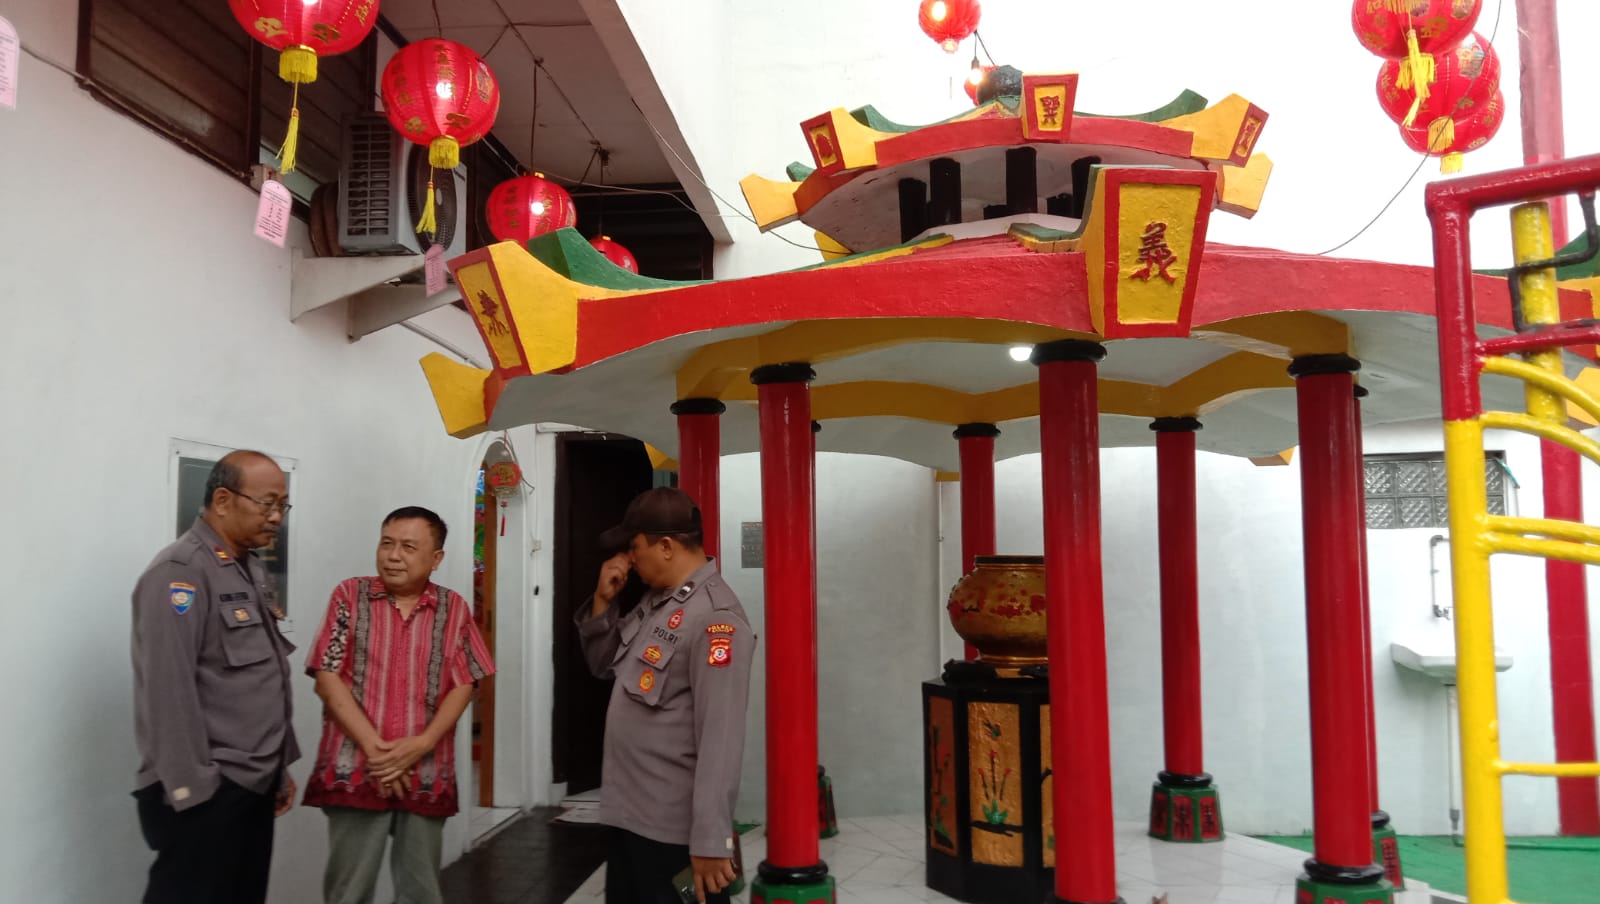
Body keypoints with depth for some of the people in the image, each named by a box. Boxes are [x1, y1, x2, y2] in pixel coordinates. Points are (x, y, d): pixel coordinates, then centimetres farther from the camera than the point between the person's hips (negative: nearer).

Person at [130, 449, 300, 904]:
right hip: (205, 793, -8)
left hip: (254, 783, 8)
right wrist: (191, 789, -19)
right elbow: (167, 692, -19)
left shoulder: (254, 572, 14)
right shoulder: (180, 573, -14)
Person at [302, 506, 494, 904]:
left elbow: (463, 684, 3)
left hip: (426, 774, 1)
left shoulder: (454, 609, 5)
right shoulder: (350, 595, 2)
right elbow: (328, 678, -3)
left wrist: (421, 744, -11)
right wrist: (374, 747, -11)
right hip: (355, 770, -1)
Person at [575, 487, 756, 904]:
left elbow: (720, 739, -24)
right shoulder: (655, 600, 9)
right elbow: (603, 665, 18)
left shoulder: (715, 618, -21)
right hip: (628, 815, 9)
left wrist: (710, 841, -24)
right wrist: (602, 601, 1)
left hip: (674, 831, -9)